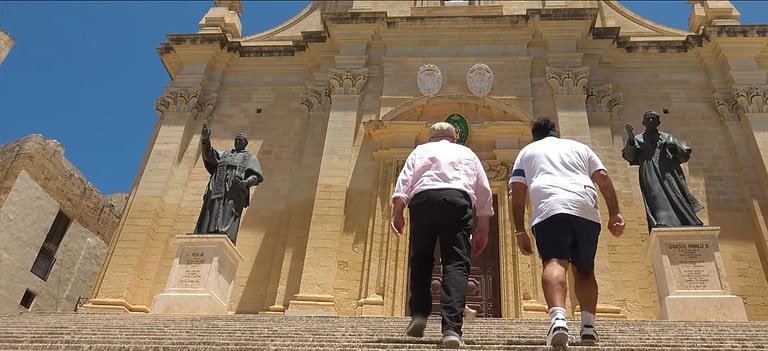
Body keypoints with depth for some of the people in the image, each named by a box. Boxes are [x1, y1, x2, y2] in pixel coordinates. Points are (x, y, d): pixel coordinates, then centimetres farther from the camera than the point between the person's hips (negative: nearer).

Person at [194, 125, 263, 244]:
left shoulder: (250, 158, 20)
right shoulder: (224, 155, 30)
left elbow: (256, 176, 5)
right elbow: (208, 155, 11)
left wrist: (246, 182, -17)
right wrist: (205, 139, -6)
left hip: (234, 194, -4)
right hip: (216, 192, 4)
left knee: (226, 229, -18)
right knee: (209, 226, -8)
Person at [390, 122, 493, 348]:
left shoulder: (421, 150, 28)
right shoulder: (467, 153, 32)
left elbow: (404, 180, 11)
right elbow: (484, 192, 23)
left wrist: (397, 212, 6)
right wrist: (483, 229, 23)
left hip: (423, 197, 0)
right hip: (459, 198, 0)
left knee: (420, 259, 13)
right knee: (456, 263, -7)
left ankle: (419, 315, 2)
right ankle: (451, 328, -20)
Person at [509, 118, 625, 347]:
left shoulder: (527, 151, 27)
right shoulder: (579, 147, 32)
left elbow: (517, 193, 14)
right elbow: (604, 179, 17)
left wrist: (520, 231, 13)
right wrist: (614, 213, 11)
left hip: (549, 209, -2)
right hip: (587, 209, 3)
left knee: (554, 263, -17)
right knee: (585, 269, 17)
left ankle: (558, 318, -42)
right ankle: (588, 326, 4)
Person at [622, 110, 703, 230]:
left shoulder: (668, 137, 25)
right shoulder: (638, 140, 19)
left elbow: (685, 156, 19)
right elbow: (629, 157, 1)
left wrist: (673, 146, -1)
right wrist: (630, 140, -18)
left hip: (671, 176, 2)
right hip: (652, 179, -2)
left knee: (680, 207, -9)